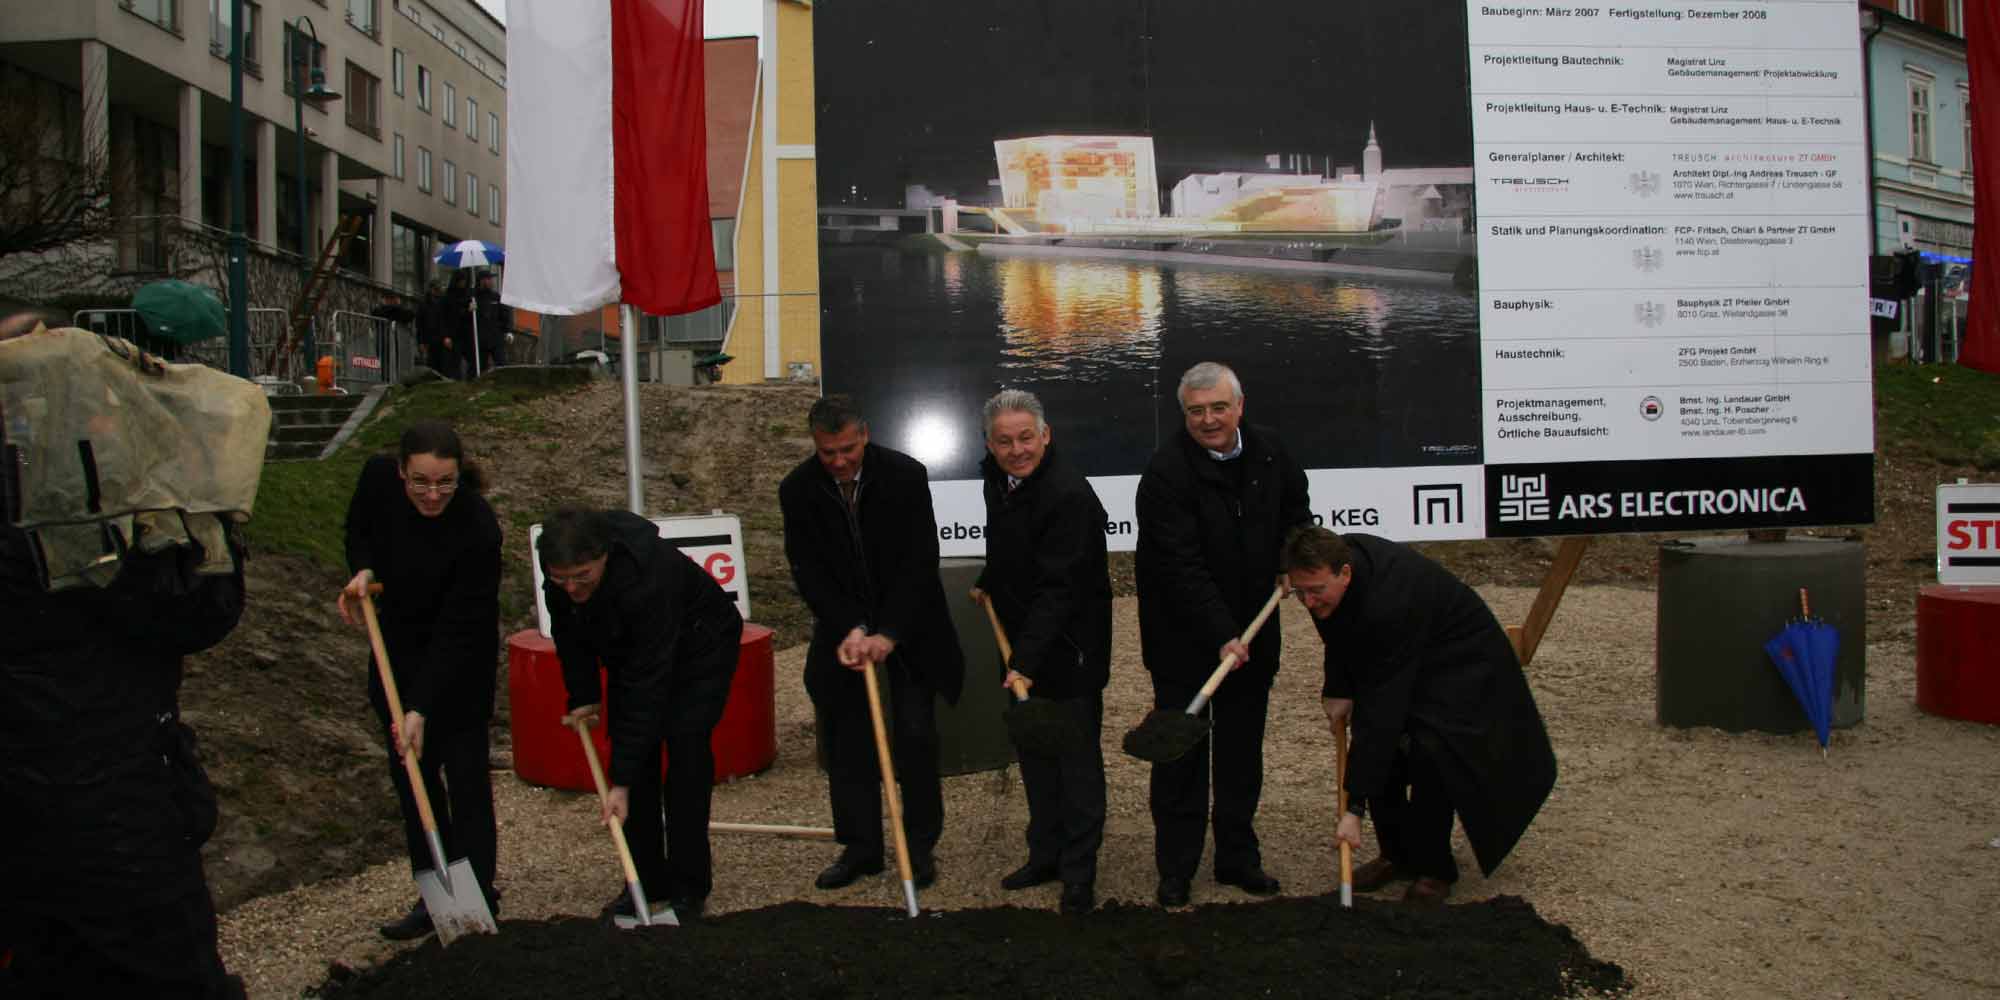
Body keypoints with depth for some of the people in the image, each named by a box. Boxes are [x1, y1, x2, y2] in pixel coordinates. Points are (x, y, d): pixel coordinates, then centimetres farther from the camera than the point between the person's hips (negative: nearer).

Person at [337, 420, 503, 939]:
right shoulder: (378, 477, -16)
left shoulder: (478, 527, -31)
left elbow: (458, 632, -28)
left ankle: (478, 894, 9)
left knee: (465, 771, -2)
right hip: (398, 645, 5)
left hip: (460, 660, -5)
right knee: (410, 772, 8)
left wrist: (421, 709, -30)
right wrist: (364, 571, -14)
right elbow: (359, 530, 7)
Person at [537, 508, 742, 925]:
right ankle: (646, 882, 8)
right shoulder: (559, 572, -23)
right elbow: (569, 632, -1)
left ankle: (689, 889, -6)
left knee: (685, 746, -16)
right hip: (631, 649, 6)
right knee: (633, 750, -2)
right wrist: (583, 696, -4)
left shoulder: (647, 576, -43)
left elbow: (648, 686, -40)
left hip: (699, 645, -6)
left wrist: (622, 782, -39)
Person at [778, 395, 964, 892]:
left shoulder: (906, 476, -17)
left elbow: (919, 563, -18)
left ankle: (920, 845, 12)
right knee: (846, 738, 4)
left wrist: (889, 634, -23)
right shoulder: (797, 489, -11)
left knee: (916, 735, -2)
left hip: (907, 624, -2)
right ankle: (860, 847, 15)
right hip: (842, 625, 2)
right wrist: (849, 629, -22)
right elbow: (808, 571, -11)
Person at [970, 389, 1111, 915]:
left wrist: (1027, 663, -32)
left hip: (1069, 649, -9)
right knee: (1033, 755, 17)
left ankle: (1079, 873, 12)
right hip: (1022, 640, 9)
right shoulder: (996, 476, 2)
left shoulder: (1069, 496, -25)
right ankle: (1046, 855, 31)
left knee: (1076, 759, 1)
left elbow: (1058, 590, -29)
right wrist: (988, 583, 25)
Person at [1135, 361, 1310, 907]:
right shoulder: (1166, 472, -20)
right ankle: (1175, 868, 12)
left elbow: (1295, 508, 22)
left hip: (1251, 630, 6)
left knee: (1243, 747, 13)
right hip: (1183, 636, -5)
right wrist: (1222, 635, -28)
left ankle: (1238, 857, 25)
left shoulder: (1268, 451, 0)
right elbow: (1181, 568, -24)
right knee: (1181, 751, 1)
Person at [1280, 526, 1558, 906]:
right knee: (1382, 745, -4)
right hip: (1399, 661, 8)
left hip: (1460, 664, -8)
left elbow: (1382, 707, -41)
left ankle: (1434, 869, -4)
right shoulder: (1332, 562, -17)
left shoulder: (1391, 604, -41)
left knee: (1429, 749, -22)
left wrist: (1355, 807, -39)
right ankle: (1397, 854, 12)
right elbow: (1340, 632, 7)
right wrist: (1338, 689, -7)